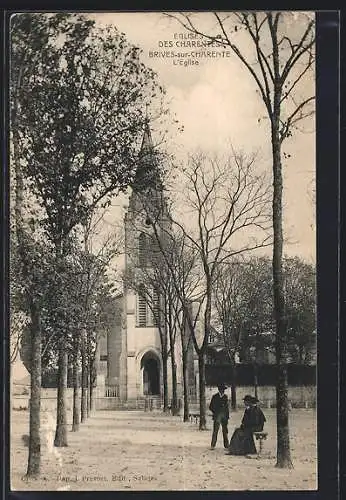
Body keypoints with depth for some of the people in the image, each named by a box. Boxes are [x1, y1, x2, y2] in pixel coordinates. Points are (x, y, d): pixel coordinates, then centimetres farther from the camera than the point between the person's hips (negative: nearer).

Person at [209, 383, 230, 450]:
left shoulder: (225, 396, 10)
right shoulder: (215, 397, 1)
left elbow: (227, 407, 13)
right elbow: (211, 407, 4)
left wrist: (227, 416, 6)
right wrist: (215, 412, -5)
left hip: (224, 416, 3)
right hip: (217, 417, -3)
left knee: (225, 431, 5)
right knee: (215, 431, -6)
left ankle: (226, 445, 11)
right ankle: (213, 445, -2)